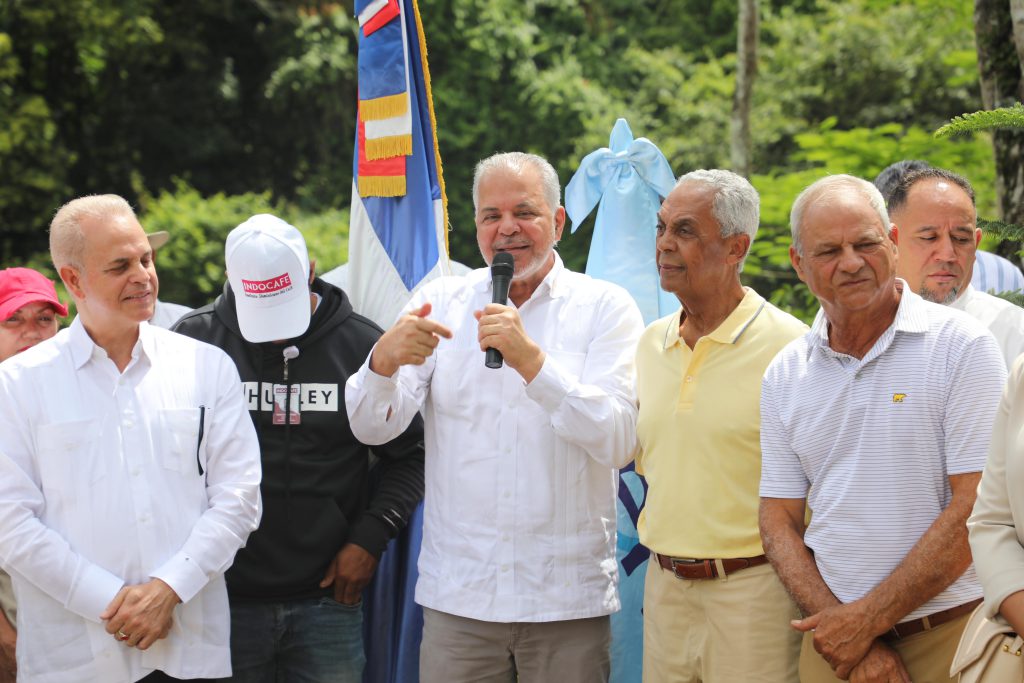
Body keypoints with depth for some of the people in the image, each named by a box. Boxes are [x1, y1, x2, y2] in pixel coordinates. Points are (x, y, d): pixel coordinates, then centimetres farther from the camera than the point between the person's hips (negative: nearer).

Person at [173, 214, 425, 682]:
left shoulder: (361, 344, 1)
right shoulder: (193, 340, -1)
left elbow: (409, 455, 9)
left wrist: (369, 538, -1)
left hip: (328, 596, 0)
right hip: (226, 599, 0)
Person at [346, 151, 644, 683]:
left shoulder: (605, 308, 0)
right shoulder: (439, 302, 6)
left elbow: (618, 442, -13)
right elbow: (371, 428, -2)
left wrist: (531, 360, -24)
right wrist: (384, 360, -23)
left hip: (568, 599, -1)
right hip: (457, 596, 1)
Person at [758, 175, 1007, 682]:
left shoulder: (961, 346, -8)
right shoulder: (784, 375, 5)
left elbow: (977, 509, -13)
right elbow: (779, 522, 5)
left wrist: (866, 619, -12)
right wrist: (847, 633, -9)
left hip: (949, 638, -3)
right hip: (834, 640, 3)